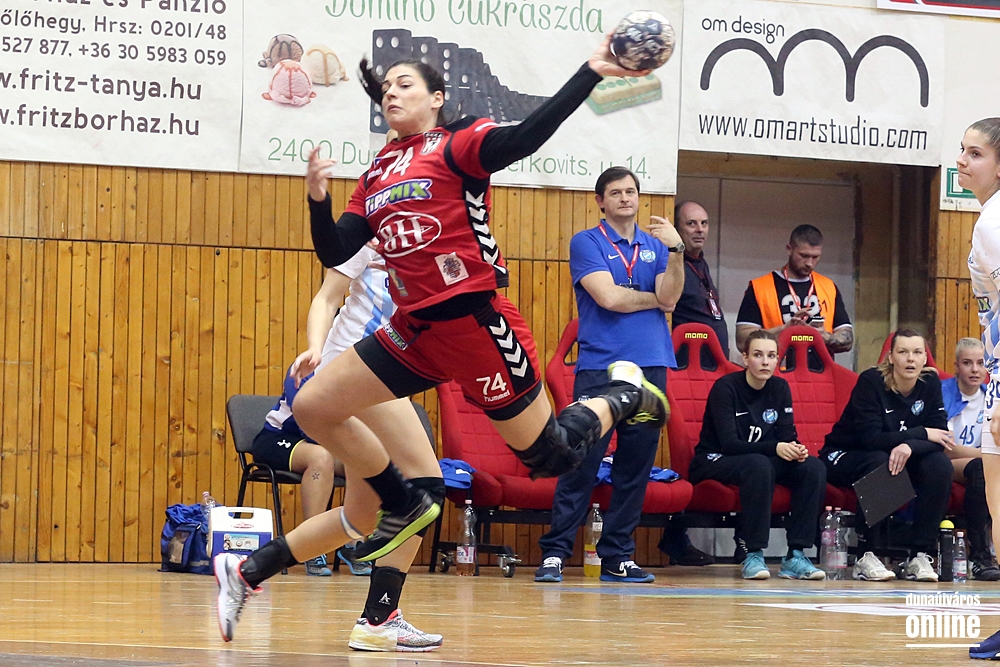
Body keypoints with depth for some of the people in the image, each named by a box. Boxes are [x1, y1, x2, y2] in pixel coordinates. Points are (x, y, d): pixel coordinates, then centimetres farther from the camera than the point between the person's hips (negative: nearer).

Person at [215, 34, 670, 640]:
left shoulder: (457, 145, -4)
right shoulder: (377, 175, 16)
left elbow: (525, 139, -22)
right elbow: (335, 253, 12)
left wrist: (592, 74, -31)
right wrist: (318, 199, -6)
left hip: (476, 321, -7)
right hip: (416, 330, 7)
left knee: (550, 456, 0)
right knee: (314, 407, -4)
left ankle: (625, 394, 30)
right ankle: (405, 504, 11)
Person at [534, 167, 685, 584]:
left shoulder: (655, 245, 16)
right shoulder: (587, 243, 3)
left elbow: (669, 297, 0)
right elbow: (608, 297, -10)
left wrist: (675, 250, -13)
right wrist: (654, 299, 3)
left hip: (650, 367, 5)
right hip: (600, 367, -5)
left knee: (636, 465, 4)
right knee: (582, 461, -10)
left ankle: (617, 557, 9)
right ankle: (554, 553, -8)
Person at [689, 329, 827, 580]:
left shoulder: (780, 388, 3)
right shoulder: (726, 387, -15)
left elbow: (788, 435, 0)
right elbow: (729, 444, -23)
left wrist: (796, 450, -26)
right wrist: (775, 448, -37)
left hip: (762, 461, 6)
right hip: (714, 462, -6)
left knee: (814, 467, -19)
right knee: (759, 465, -39)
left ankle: (795, 556, -22)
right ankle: (753, 556, -33)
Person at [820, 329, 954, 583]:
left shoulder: (930, 383, -7)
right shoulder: (871, 381, -20)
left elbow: (940, 439, -14)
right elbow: (870, 438, -29)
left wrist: (909, 446, -36)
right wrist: (921, 434, -25)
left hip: (903, 459, 5)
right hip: (844, 458, -5)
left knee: (940, 464, -23)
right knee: (879, 461, -37)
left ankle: (920, 556, -22)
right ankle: (866, 557, -33)